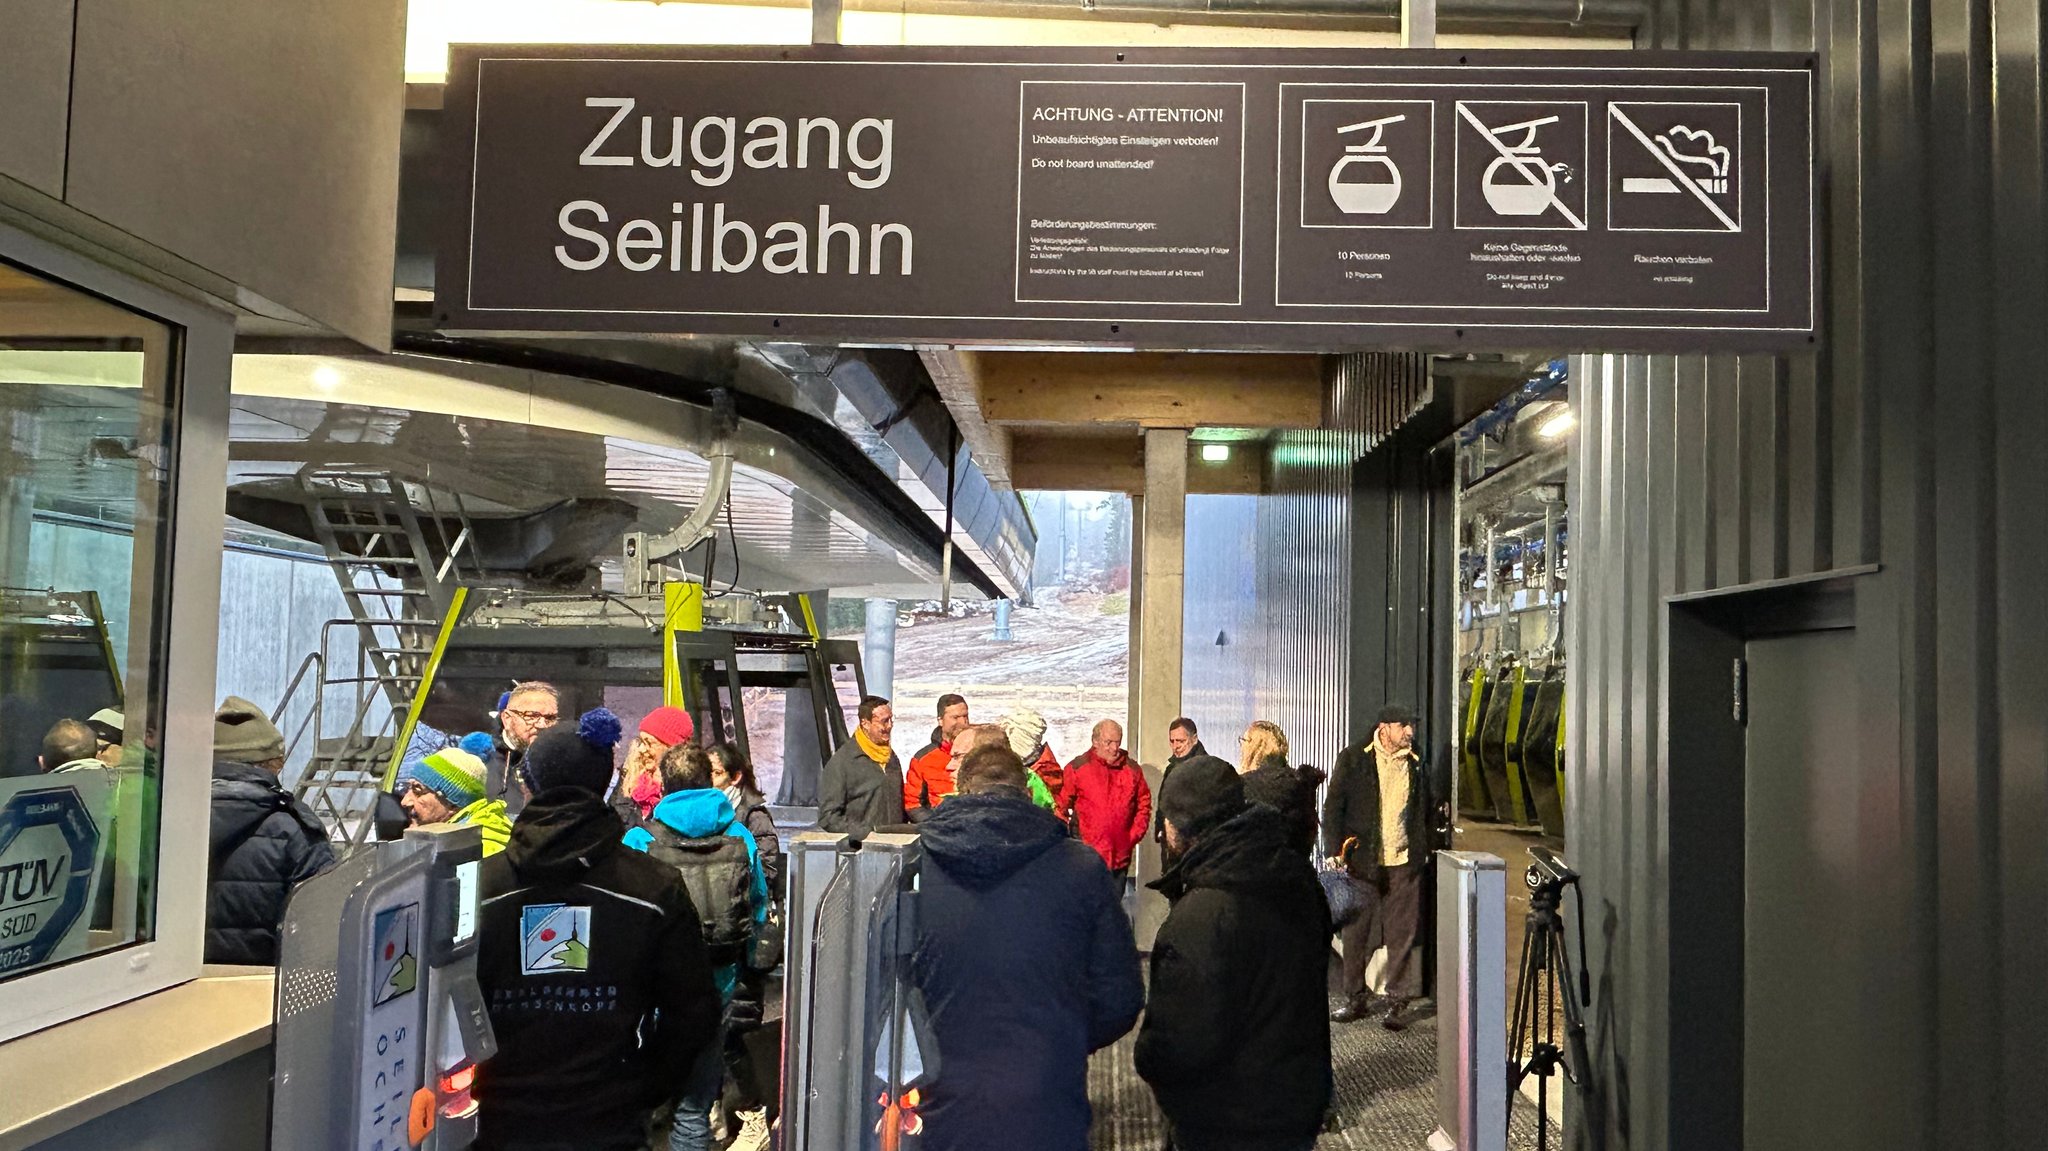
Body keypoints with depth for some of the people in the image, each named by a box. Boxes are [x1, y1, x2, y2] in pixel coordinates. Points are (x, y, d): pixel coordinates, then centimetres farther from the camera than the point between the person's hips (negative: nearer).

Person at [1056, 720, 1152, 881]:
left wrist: (1135, 834, 5)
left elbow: (1144, 804, 14)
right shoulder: (1077, 768, -3)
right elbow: (1060, 805, 0)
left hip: (1121, 857, 4)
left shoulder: (1132, 769, 7)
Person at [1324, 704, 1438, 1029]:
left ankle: (1397, 1002, 13)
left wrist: (1424, 850, 12)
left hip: (1405, 862, 2)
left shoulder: (1415, 763, 9)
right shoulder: (1352, 759, 0)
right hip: (1362, 860, -2)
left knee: (1401, 934, 3)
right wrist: (1334, 850, -8)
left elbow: (1425, 809, 19)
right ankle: (1355, 999, 17)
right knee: (1356, 932, 5)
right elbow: (1333, 806, 0)